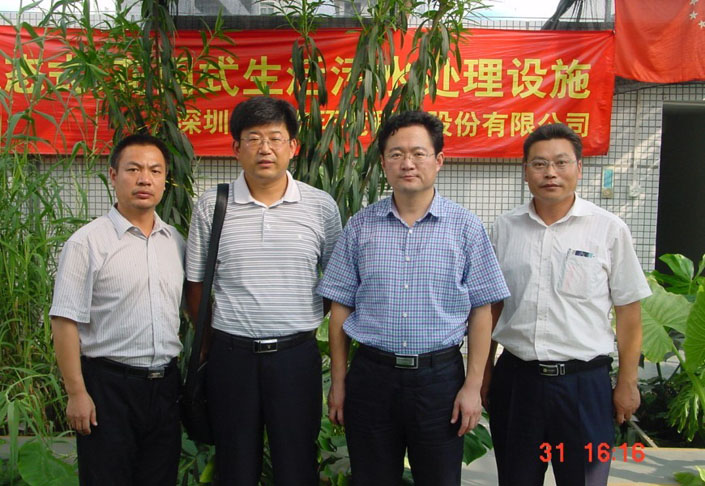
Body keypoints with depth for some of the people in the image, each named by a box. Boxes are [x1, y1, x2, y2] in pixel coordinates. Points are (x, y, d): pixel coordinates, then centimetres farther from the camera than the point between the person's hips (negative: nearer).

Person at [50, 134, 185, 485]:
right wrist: (76, 393, -13)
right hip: (108, 386, -5)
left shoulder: (176, 241, 8)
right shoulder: (87, 242, -8)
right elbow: (65, 321, -10)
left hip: (165, 385, 5)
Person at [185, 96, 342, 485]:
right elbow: (196, 284, 7)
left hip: (297, 353, 0)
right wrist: (209, 344, 9)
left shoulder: (322, 207, -1)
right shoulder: (210, 206, 0)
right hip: (231, 354, 1)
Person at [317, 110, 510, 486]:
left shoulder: (466, 227, -1)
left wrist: (473, 385, -5)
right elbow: (340, 308, 5)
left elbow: (480, 311, 0)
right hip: (372, 374, 1)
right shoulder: (360, 226, 2)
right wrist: (338, 382, 4)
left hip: (440, 375, -1)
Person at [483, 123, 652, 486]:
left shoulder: (609, 229, -4)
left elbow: (628, 313, -1)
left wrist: (627, 384, -2)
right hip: (515, 379, 3)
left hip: (584, 381, -2)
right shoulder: (504, 228, 3)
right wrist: (485, 372, 8)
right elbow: (491, 307, 9)